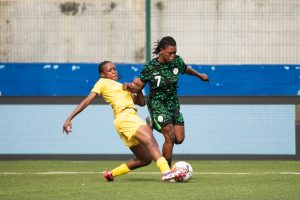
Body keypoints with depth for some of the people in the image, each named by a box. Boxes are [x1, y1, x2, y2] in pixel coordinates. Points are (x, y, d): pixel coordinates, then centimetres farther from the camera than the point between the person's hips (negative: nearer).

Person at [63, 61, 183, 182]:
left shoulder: (121, 86, 32)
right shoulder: (103, 82, 12)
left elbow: (142, 102, 27)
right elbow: (87, 101, 5)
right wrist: (69, 119, -2)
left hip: (132, 118, 9)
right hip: (124, 117, -9)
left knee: (145, 159, 5)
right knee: (150, 140, -30)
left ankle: (110, 174, 14)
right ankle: (166, 173, -50)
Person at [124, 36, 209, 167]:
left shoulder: (177, 61, -4)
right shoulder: (150, 67, -15)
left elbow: (186, 69, 19)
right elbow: (139, 87, -7)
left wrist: (200, 75, 35)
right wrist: (130, 87, -29)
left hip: (173, 103, 6)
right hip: (157, 104, -6)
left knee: (179, 139, 1)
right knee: (170, 137, -16)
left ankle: (153, 123, 27)